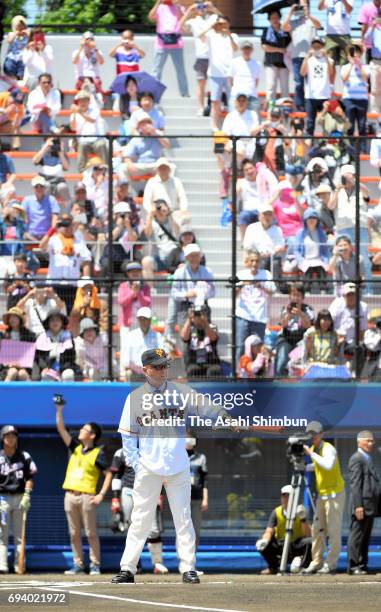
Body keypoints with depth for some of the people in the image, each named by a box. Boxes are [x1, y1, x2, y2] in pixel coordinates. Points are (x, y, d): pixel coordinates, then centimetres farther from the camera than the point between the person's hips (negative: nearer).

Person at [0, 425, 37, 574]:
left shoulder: (24, 457, 6)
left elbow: (29, 478, 7)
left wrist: (27, 495, -6)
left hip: (19, 498, 2)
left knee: (19, 534, 3)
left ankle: (19, 566, 3)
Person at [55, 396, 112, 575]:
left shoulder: (97, 453, -2)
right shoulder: (75, 447, 13)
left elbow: (108, 474, -3)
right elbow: (61, 429, 12)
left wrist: (101, 495, -12)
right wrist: (59, 410, 3)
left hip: (87, 496, -6)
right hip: (70, 495, 6)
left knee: (91, 533, -3)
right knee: (74, 533, 7)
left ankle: (95, 565, 2)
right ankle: (78, 564, 11)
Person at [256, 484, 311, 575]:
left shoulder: (300, 512, -9)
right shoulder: (276, 512, -4)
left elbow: (308, 534, -18)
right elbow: (269, 531, -13)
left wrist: (303, 519, -33)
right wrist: (264, 540, -36)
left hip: (297, 547, -2)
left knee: (309, 542, -33)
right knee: (261, 544, -23)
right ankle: (274, 566, 1)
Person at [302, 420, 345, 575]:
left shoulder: (328, 449, -15)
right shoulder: (313, 449, 10)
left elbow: (328, 465, -35)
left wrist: (311, 454, -30)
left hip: (334, 494, -8)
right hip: (322, 495, 8)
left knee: (333, 531, -5)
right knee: (317, 530, 6)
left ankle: (330, 564, -2)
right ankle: (316, 563, 10)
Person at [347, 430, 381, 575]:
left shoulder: (367, 459, 23)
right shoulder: (357, 459, -8)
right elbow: (355, 484, -15)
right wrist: (358, 506, -22)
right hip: (362, 506, -10)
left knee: (365, 538, 11)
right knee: (357, 536, -8)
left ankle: (362, 565, 14)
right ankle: (353, 567, -8)